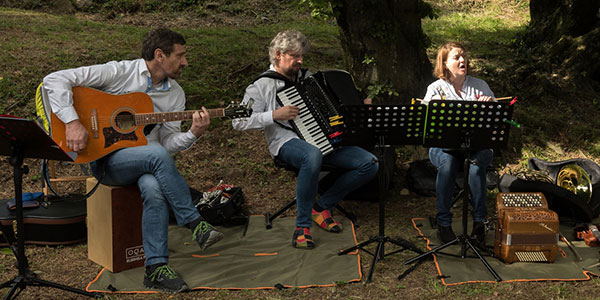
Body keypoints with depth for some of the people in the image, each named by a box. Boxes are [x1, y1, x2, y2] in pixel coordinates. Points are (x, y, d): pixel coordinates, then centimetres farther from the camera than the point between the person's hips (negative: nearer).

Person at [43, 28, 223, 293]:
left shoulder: (175, 94, 8)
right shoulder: (119, 72, -8)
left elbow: (168, 142, 4)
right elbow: (55, 80, -11)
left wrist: (193, 134, -16)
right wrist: (72, 122, -23)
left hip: (146, 162, 4)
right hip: (105, 158, -4)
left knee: (155, 190, -32)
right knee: (156, 155, -35)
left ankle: (156, 268, -22)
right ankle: (194, 223, -22)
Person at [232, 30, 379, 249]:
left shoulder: (308, 77, 20)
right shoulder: (262, 86, 1)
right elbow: (239, 122, -7)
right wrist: (275, 115, -17)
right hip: (288, 142, -6)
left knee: (370, 164, -11)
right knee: (313, 156, -43)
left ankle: (323, 206, 3)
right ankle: (302, 226, -24)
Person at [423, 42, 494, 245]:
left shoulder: (479, 86, 14)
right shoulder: (436, 89, 8)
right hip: (444, 145, -1)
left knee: (478, 162, -34)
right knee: (447, 163, -36)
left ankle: (479, 221, -23)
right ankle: (443, 223, -23)